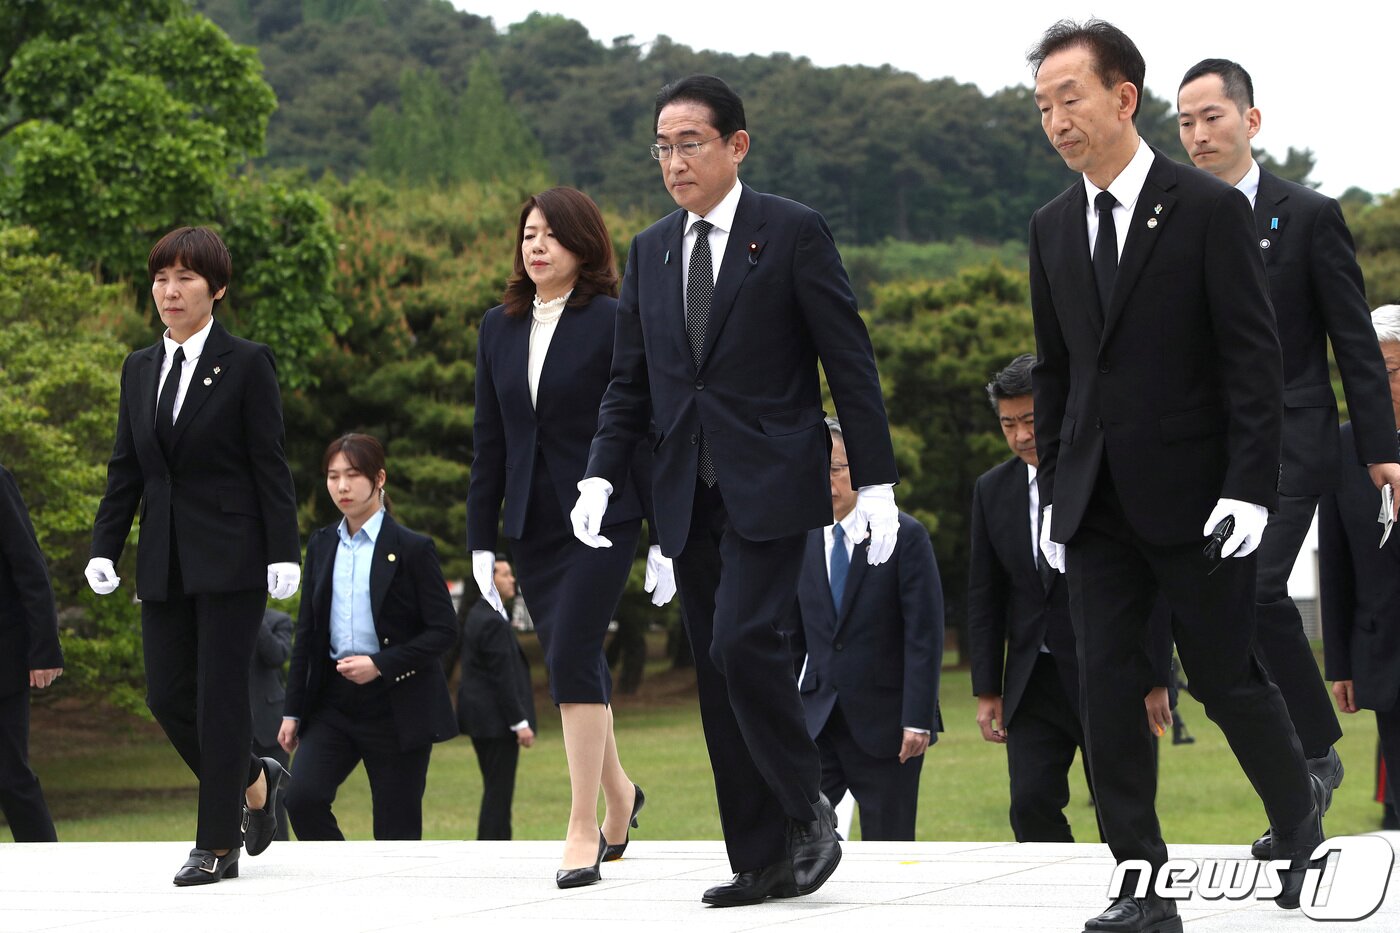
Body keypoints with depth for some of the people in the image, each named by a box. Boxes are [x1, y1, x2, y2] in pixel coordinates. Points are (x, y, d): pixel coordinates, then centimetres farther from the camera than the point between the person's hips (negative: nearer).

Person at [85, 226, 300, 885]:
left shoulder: (246, 364, -3)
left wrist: (283, 553, -11)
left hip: (231, 557, -5)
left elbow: (270, 465, -6)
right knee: (167, 695, 4)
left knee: (220, 694, -4)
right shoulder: (140, 369, 12)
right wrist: (104, 549, 5)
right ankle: (256, 782, 27)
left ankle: (218, 844, 2)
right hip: (164, 559, 6)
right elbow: (125, 468, 13)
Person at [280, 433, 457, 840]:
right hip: (333, 699, 4)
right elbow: (306, 632, 13)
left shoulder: (412, 548, -5)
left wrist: (380, 665, -18)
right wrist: (293, 711, 8)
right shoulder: (322, 546, 10)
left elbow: (444, 630, -7)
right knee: (303, 798, -17)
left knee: (397, 826, -1)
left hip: (397, 705, -4)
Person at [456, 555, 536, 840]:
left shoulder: (478, 614, 13)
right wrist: (520, 723, -19)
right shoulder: (493, 622, -18)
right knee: (498, 792, -8)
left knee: (497, 790, 14)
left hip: (484, 717, 10)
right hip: (497, 720, -10)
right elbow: (502, 677, -21)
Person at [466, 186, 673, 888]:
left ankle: (583, 827, -10)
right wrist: (481, 538, 10)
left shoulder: (613, 322, -6)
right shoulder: (500, 327, 9)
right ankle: (617, 794, 33)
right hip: (533, 526, 5)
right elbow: (489, 438, 12)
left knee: (571, 657, -14)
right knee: (573, 666, 11)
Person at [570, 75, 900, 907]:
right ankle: (762, 861, 10)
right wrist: (603, 475, 0)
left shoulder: (793, 233, -3)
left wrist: (877, 480, -9)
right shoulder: (651, 252, 13)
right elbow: (630, 381, 15)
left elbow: (850, 360, -4)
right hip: (689, 491, 6)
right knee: (718, 678, 5)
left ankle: (808, 810, -1)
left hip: (771, 485, -6)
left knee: (742, 640, -20)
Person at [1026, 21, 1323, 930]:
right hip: (1097, 505, 5)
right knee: (1108, 691, -1)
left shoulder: (1210, 209, -7)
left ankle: (1301, 824, 28)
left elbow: (1254, 358, -9)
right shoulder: (1053, 226, 9)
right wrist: (1051, 489, 9)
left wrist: (1249, 488, -14)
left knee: (1229, 678, 4)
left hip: (1194, 499, -5)